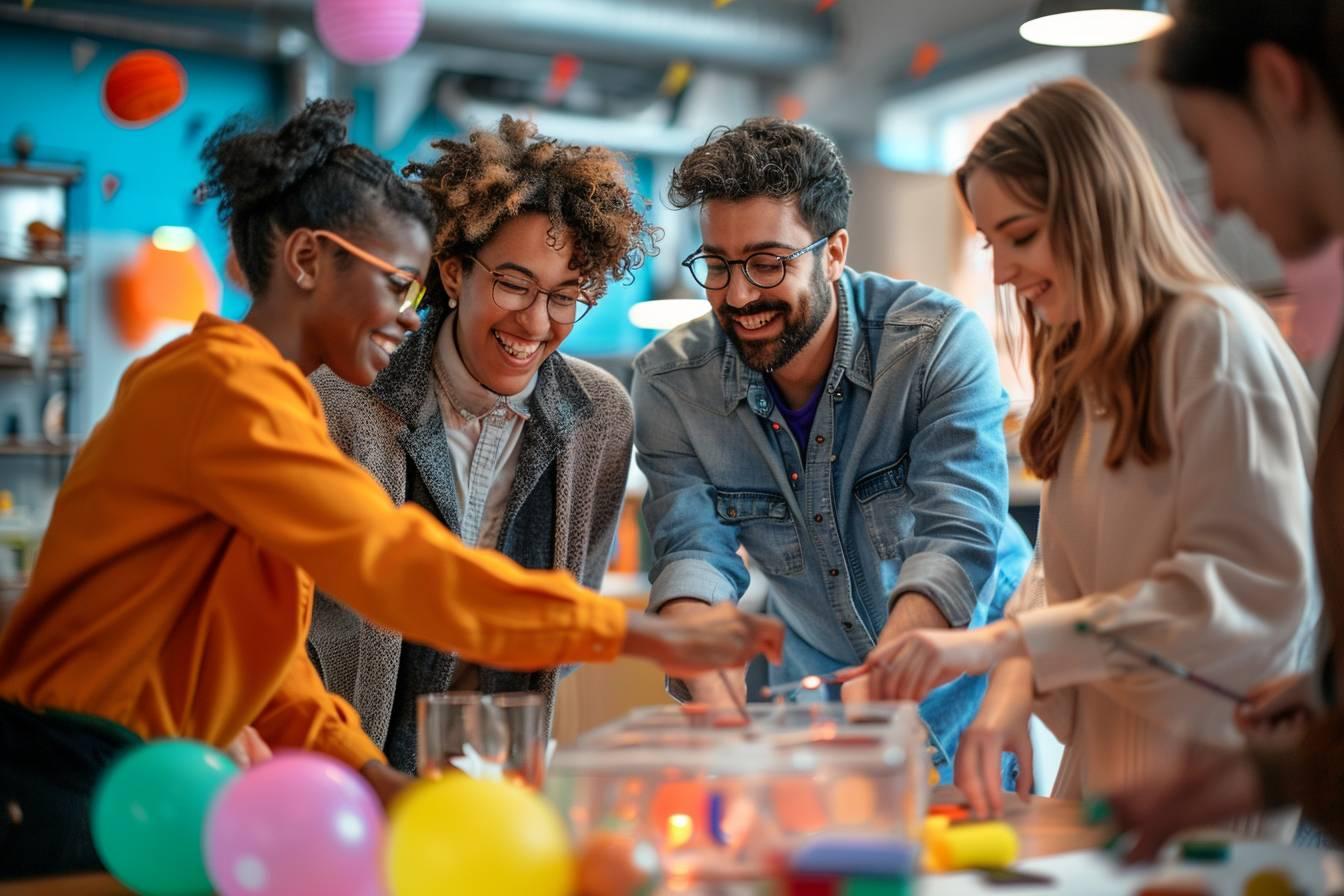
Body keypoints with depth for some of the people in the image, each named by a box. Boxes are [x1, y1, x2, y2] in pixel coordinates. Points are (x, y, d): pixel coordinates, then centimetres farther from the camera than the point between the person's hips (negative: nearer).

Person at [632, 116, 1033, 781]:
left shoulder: (941, 343, -20)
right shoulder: (669, 383, -12)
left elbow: (955, 540, -28)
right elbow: (692, 554, -18)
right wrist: (721, 710, -38)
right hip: (808, 685, 2)